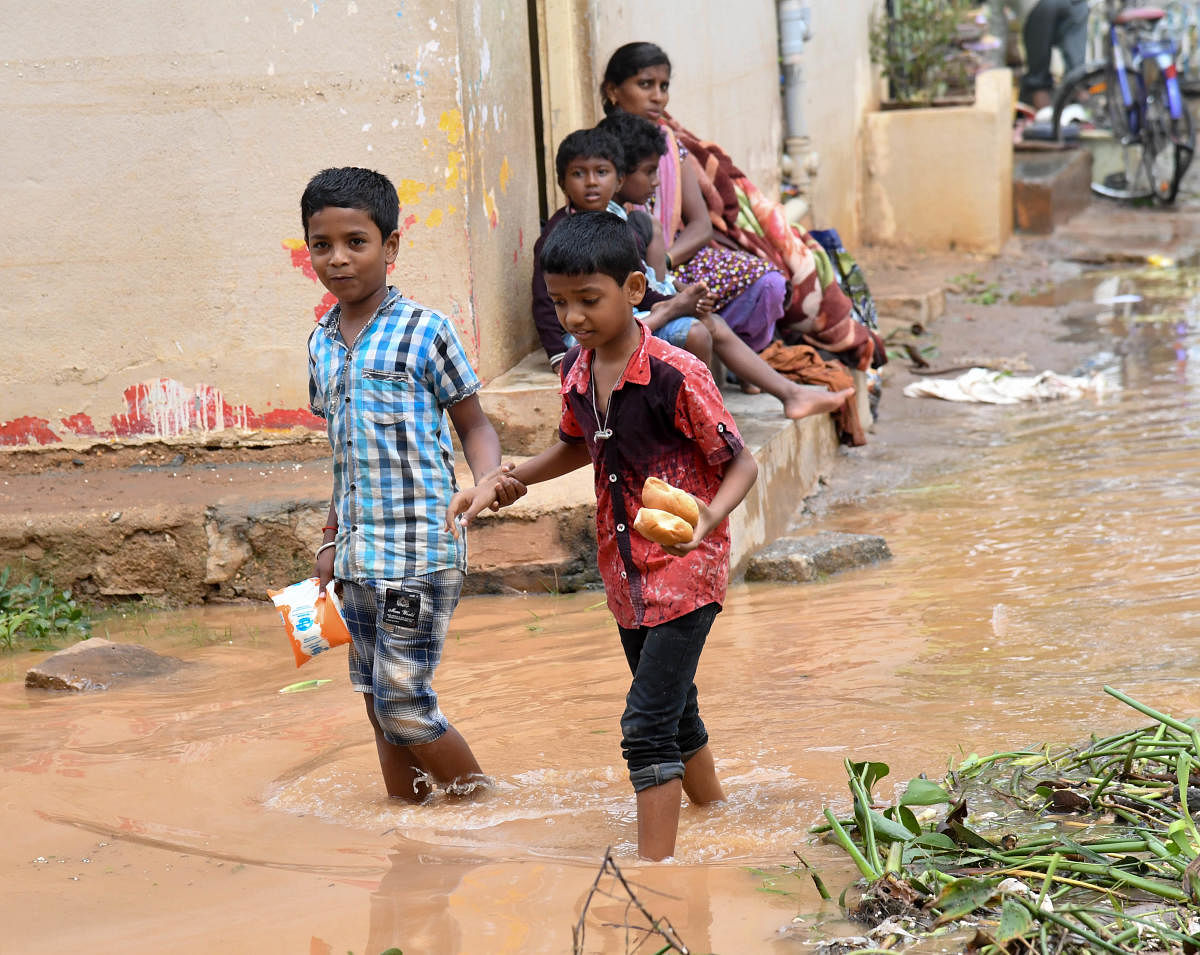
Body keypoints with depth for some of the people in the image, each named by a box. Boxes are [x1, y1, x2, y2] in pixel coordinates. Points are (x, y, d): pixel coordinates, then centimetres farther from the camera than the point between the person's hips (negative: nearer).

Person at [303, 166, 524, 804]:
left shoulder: (424, 331, -6)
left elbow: (472, 423, 0)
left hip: (419, 547, -6)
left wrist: (487, 477, -20)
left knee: (403, 703, -7)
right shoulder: (321, 343, 11)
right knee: (379, 707, 11)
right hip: (358, 553, 6)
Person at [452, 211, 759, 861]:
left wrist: (709, 517, -34)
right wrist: (499, 482, 11)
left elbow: (741, 463, -15)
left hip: (684, 570, -8)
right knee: (675, 714, 21)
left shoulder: (676, 375, -21)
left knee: (647, 724, -13)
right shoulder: (576, 372, 1)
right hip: (626, 574, 8)